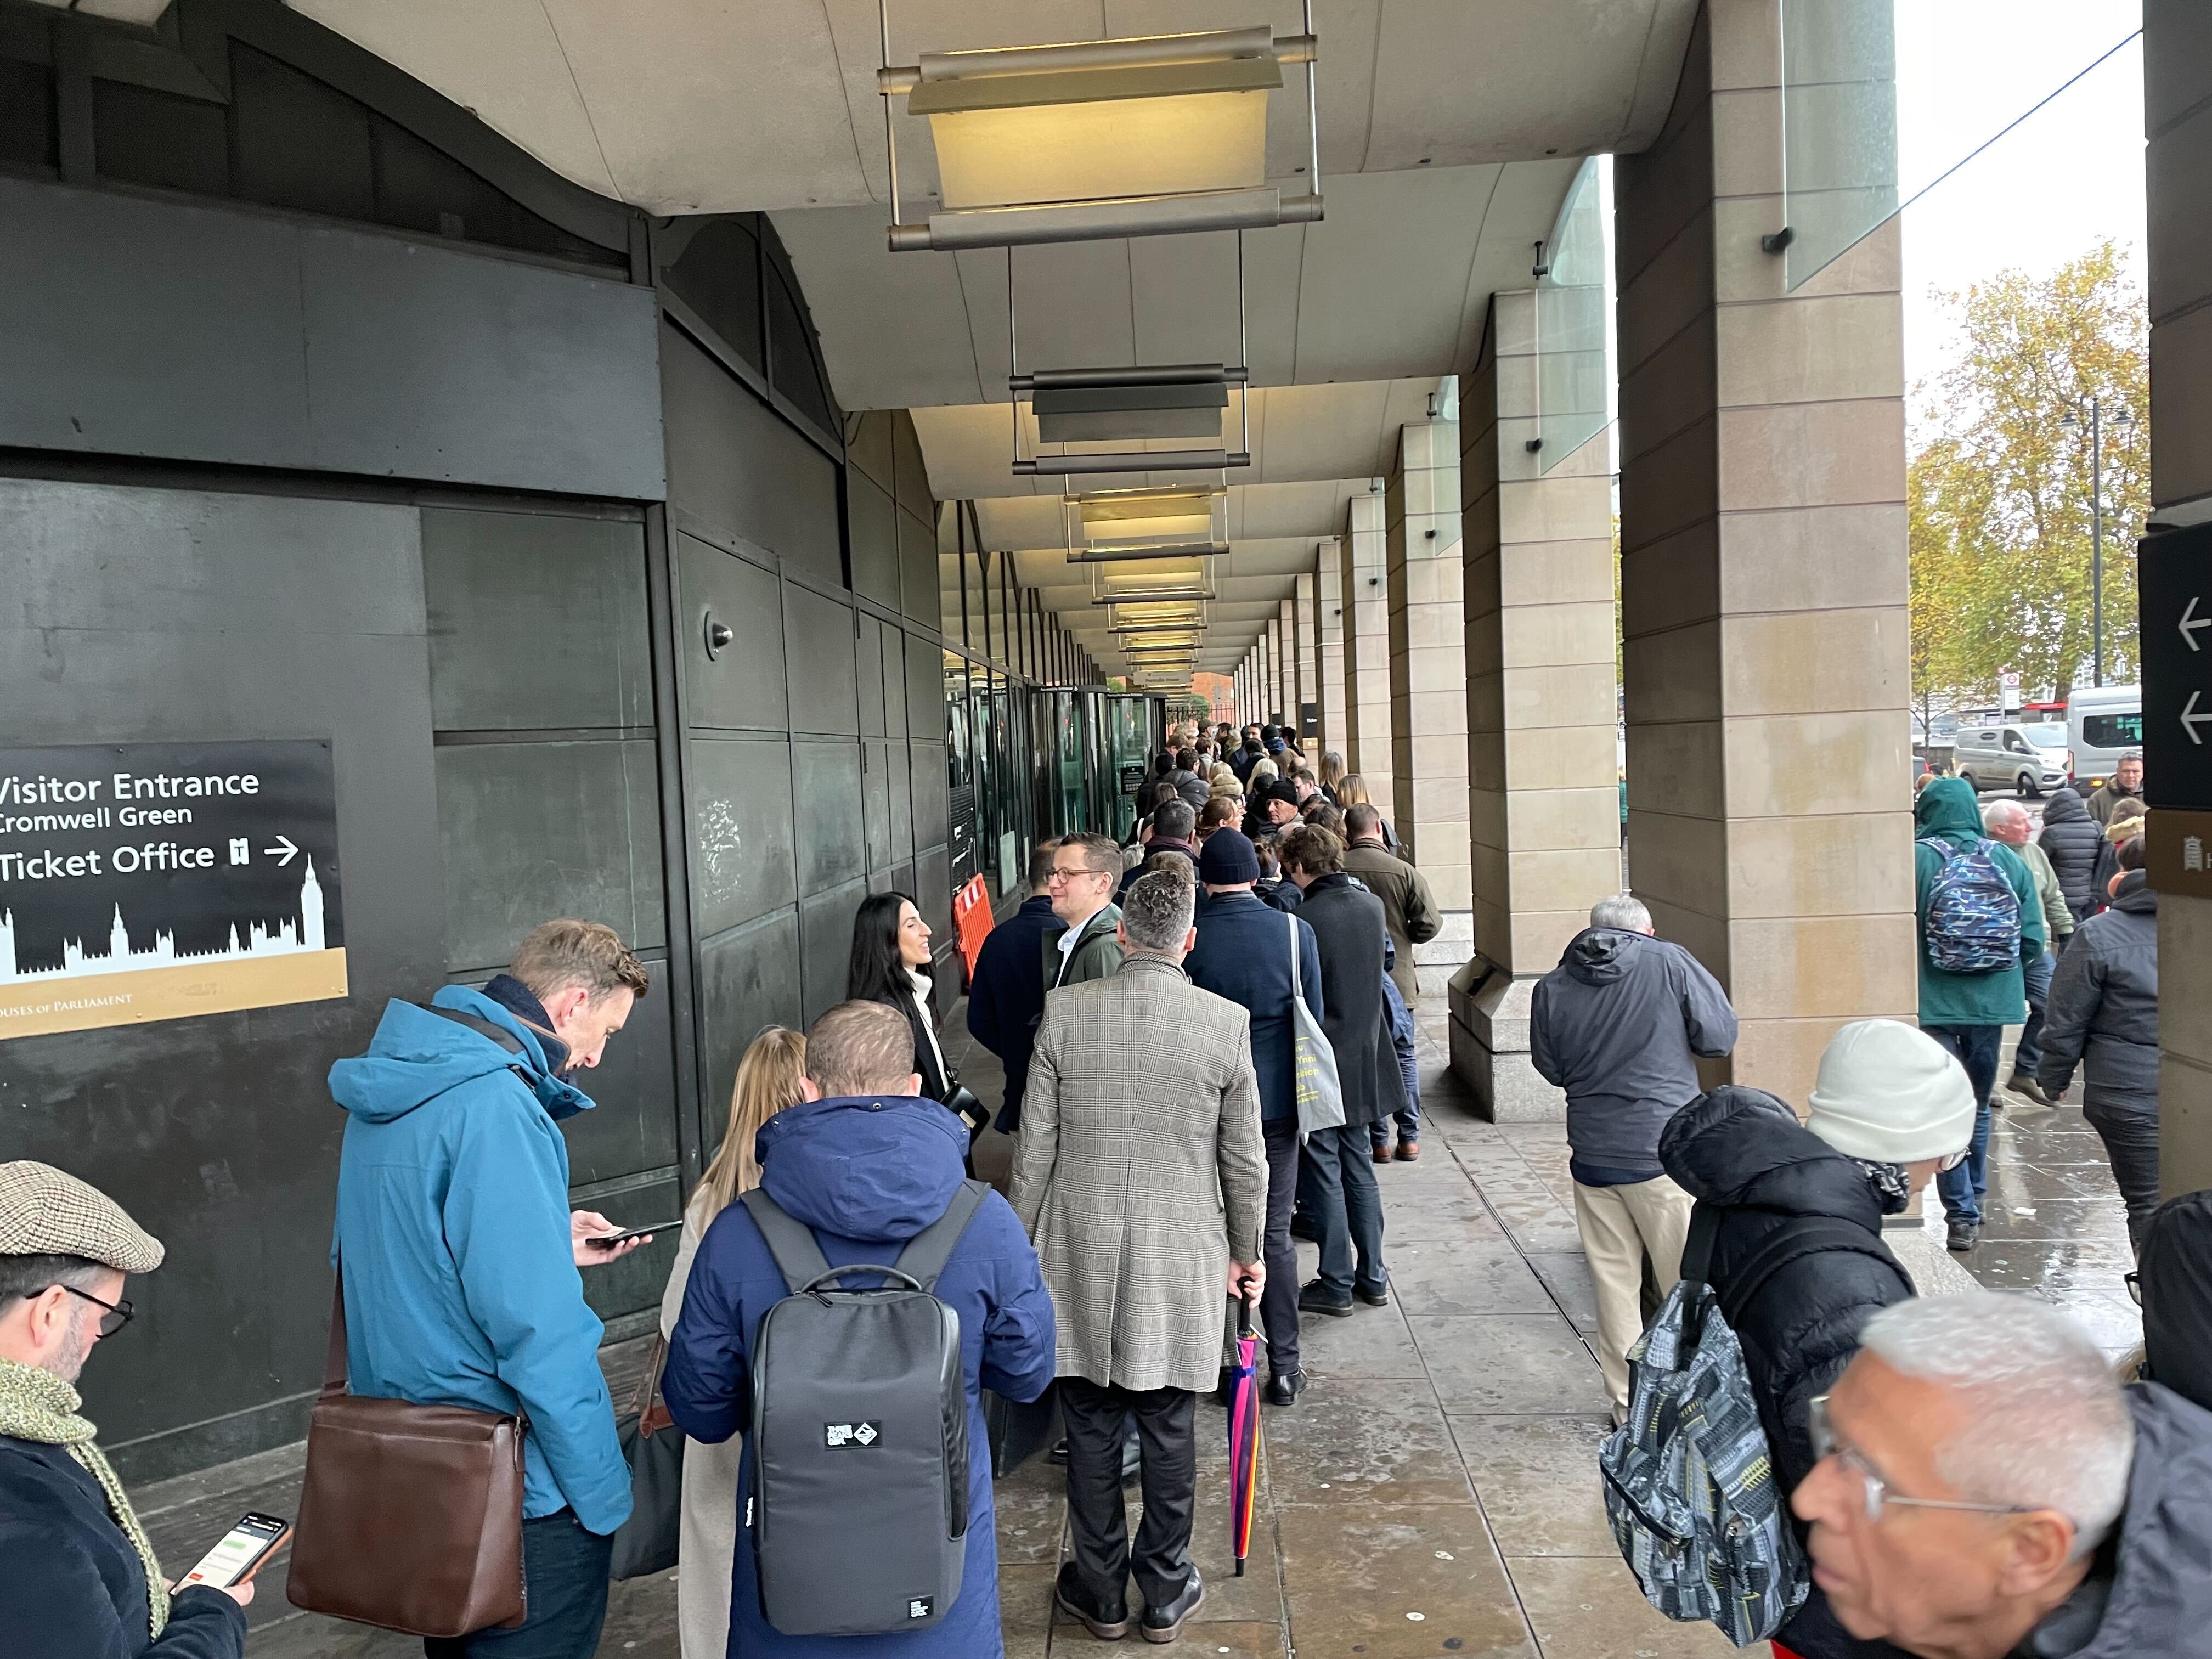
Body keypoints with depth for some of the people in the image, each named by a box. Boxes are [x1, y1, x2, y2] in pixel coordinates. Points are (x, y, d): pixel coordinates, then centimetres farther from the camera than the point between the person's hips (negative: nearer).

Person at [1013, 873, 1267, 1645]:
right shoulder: (1226, 1022, -9)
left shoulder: (1064, 1012, -8)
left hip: (1082, 1257, 1)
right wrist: (1247, 1253, 12)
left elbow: (1036, 1149, -3)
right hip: (1181, 1261, 0)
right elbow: (1245, 1161, -1)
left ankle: (1101, 1593, 27)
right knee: (1169, 1430, 12)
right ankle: (1165, 1593, 26)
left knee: (1091, 1430, 13)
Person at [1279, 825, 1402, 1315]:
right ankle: (1372, 1276, 23)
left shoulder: (1303, 920, -21)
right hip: (1365, 1061, 6)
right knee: (1359, 1168, 17)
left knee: (1324, 1174, 5)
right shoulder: (1372, 906, 0)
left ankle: (1337, 1284, 12)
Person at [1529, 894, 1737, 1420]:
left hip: (1592, 1155, 3)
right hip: (1665, 1150, -3)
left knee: (1614, 1281, 12)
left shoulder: (1551, 989, 1)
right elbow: (1720, 1037, -4)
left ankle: (1628, 1403, 20)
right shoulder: (1670, 963, -7)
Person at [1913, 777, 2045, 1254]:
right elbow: (2033, 939, 1)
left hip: (1933, 1003, -4)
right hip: (1992, 1002, 4)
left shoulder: (1915, 859, -12)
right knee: (1978, 1107, 19)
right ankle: (1973, 1202, 30)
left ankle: (1962, 1214, -1)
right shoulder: (2008, 860, 0)